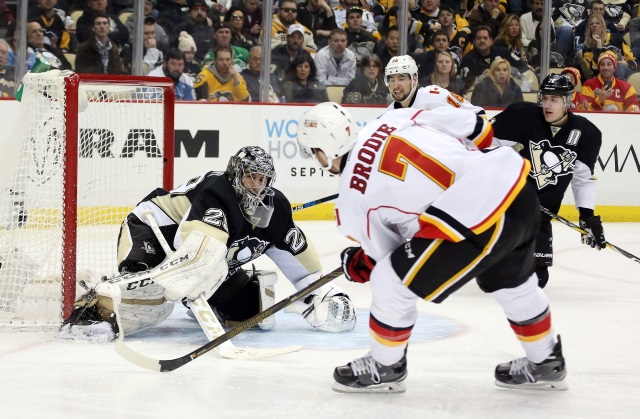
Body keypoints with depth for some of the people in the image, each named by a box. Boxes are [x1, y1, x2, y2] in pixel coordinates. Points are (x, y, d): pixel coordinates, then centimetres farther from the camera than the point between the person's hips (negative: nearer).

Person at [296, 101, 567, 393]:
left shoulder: (353, 198, -1)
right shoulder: (393, 119, 11)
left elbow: (387, 251, 10)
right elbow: (470, 126, 11)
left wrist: (358, 265, 31)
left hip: (475, 220, -7)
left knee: (390, 283, 8)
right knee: (512, 284, 33)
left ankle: (384, 369, 28)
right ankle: (546, 364, 49)